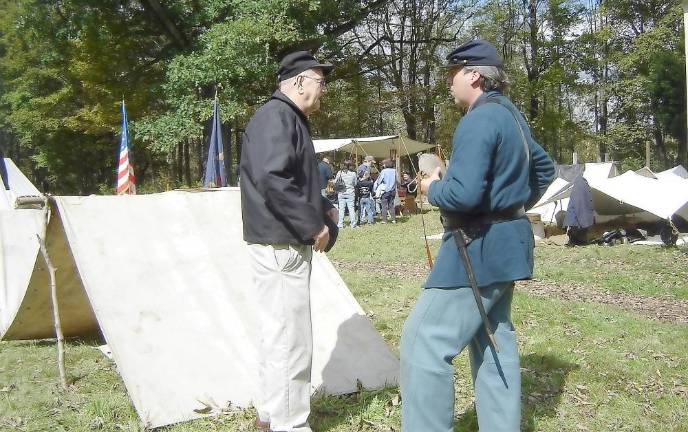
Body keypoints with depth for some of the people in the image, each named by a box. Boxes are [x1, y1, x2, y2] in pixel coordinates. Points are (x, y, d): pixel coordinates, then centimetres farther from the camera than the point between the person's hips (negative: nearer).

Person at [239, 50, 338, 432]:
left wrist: (323, 208, 9)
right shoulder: (276, 116, -14)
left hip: (284, 243, 11)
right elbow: (273, 180, -26)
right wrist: (313, 225, -19)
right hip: (280, 244, -11)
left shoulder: (289, 118, 19)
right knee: (291, 337, -5)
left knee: (277, 332, 18)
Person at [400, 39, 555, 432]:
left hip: (478, 248, -11)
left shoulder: (479, 120, -18)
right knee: (493, 340, 16)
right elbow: (544, 168, 27)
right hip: (506, 243, 11)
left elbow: (464, 193, -28)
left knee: (425, 341, -7)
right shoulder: (512, 115, 14)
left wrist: (432, 188, -8)